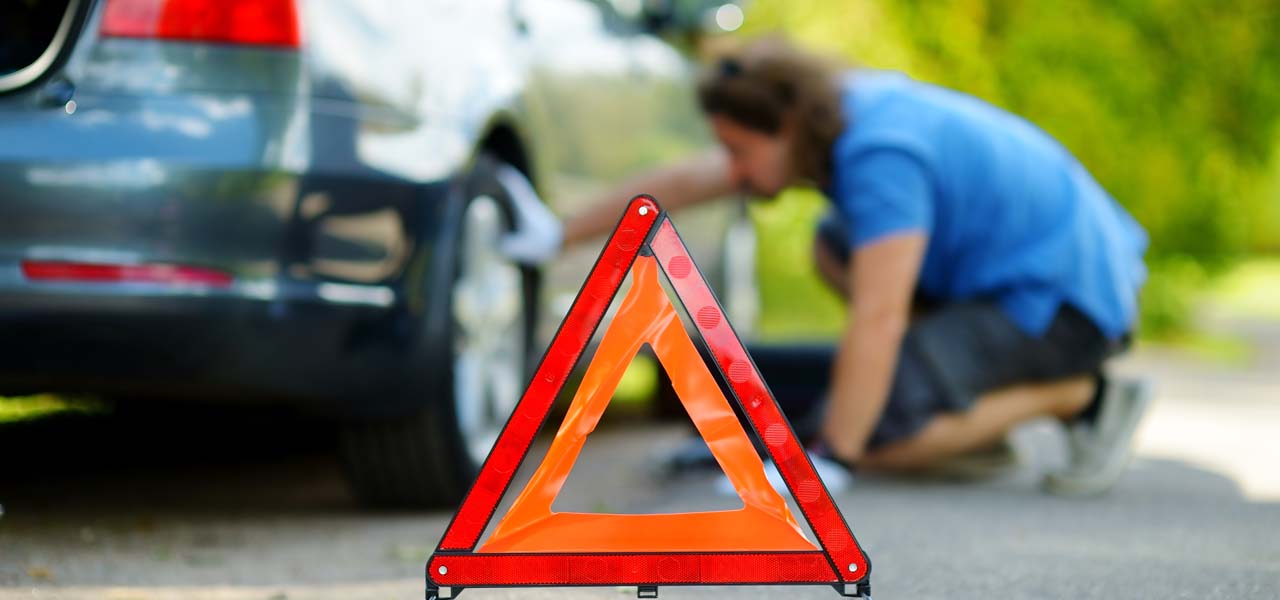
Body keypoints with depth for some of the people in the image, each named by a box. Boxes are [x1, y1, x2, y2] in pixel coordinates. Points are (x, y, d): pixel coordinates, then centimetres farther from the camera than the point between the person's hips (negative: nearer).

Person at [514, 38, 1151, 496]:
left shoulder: (878, 154, -25)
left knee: (877, 432, -20)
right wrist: (558, 237, 14)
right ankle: (980, 410, 9)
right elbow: (683, 182, 12)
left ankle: (1078, 395, -6)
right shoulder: (835, 112, 4)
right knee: (836, 244, 18)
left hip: (1067, 300, -10)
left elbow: (877, 322, -30)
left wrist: (831, 460, -26)